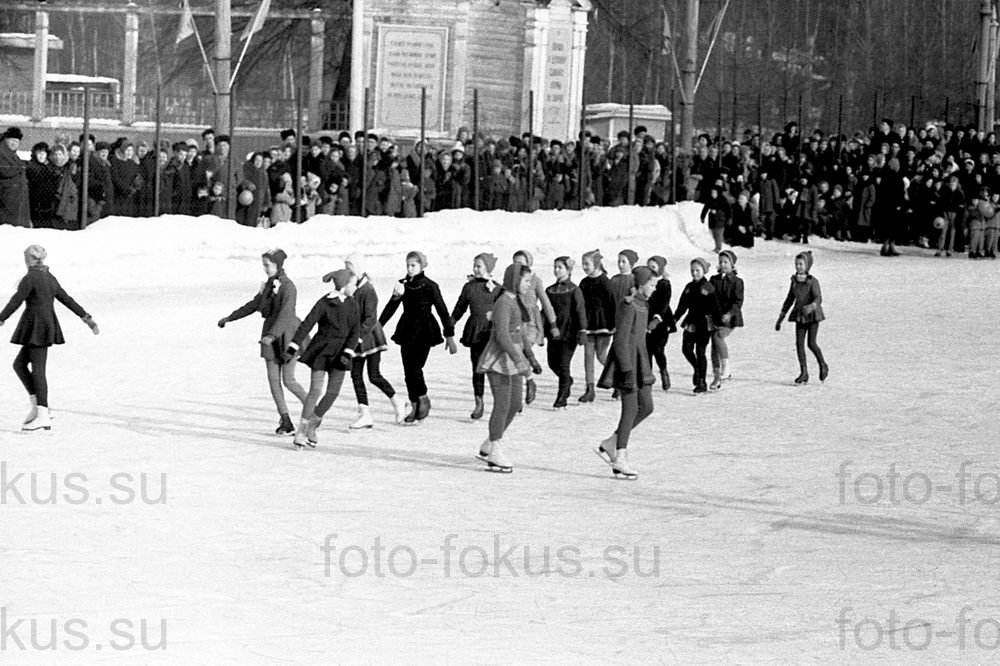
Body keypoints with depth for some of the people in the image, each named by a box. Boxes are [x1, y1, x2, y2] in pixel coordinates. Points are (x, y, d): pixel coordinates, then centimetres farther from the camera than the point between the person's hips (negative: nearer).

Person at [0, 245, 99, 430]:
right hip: (48, 325, 9)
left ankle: (43, 416, -14)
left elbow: (15, 302, -17)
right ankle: (38, 407, 8)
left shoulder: (29, 278, -12)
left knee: (37, 370, -10)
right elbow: (68, 300, 16)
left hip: (36, 327, -9)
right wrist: (87, 318, 17)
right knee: (19, 364, 14)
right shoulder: (50, 278, 14)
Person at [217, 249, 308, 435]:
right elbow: (254, 305, 23)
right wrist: (230, 318, 26)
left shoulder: (287, 286, -15)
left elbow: (285, 313, -27)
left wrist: (272, 335, -39)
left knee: (288, 380, -7)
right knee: (273, 379, 1)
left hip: (286, 335, -8)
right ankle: (285, 421, 5)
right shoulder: (268, 285, 10)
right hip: (270, 335, 8)